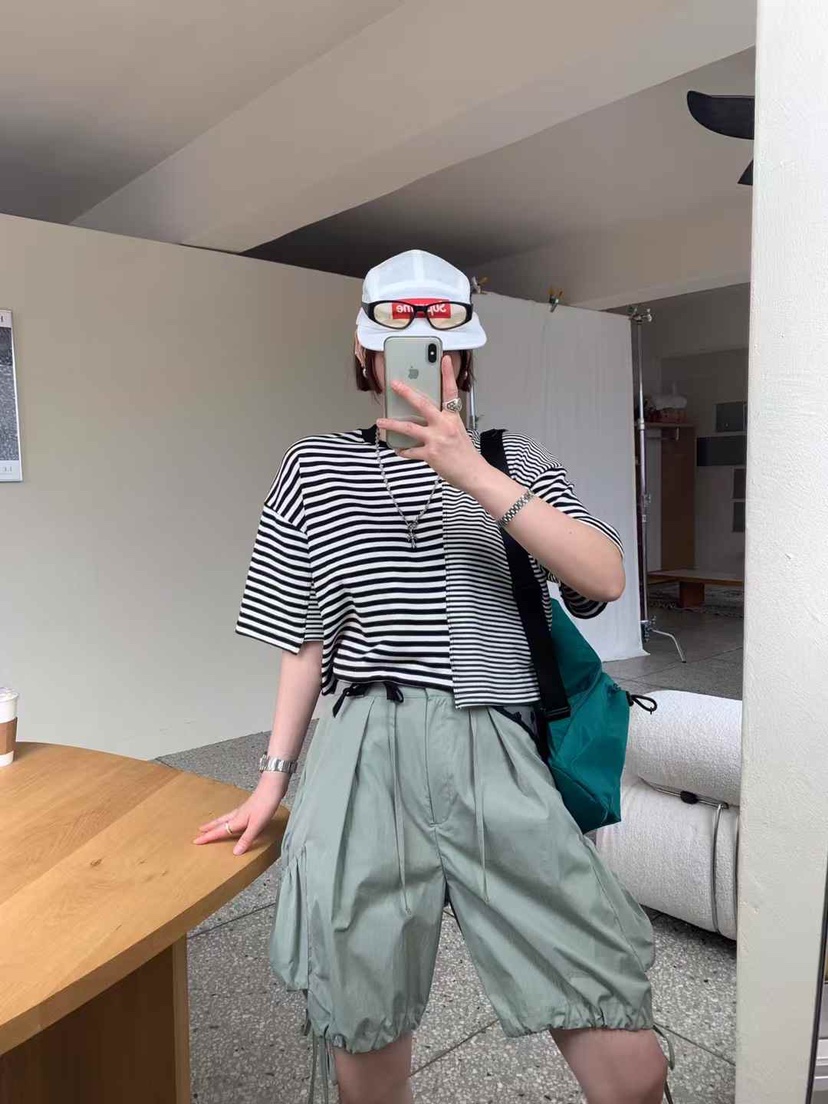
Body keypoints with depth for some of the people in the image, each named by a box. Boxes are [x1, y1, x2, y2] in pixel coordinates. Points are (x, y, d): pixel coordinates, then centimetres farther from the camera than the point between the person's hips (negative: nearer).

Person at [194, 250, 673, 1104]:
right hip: (365, 755, 0)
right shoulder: (317, 467, 11)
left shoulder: (514, 459, 11)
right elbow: (306, 641, 12)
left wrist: (471, 473, -13)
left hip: (496, 754, 1)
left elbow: (605, 579, -5)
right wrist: (273, 779, 11)